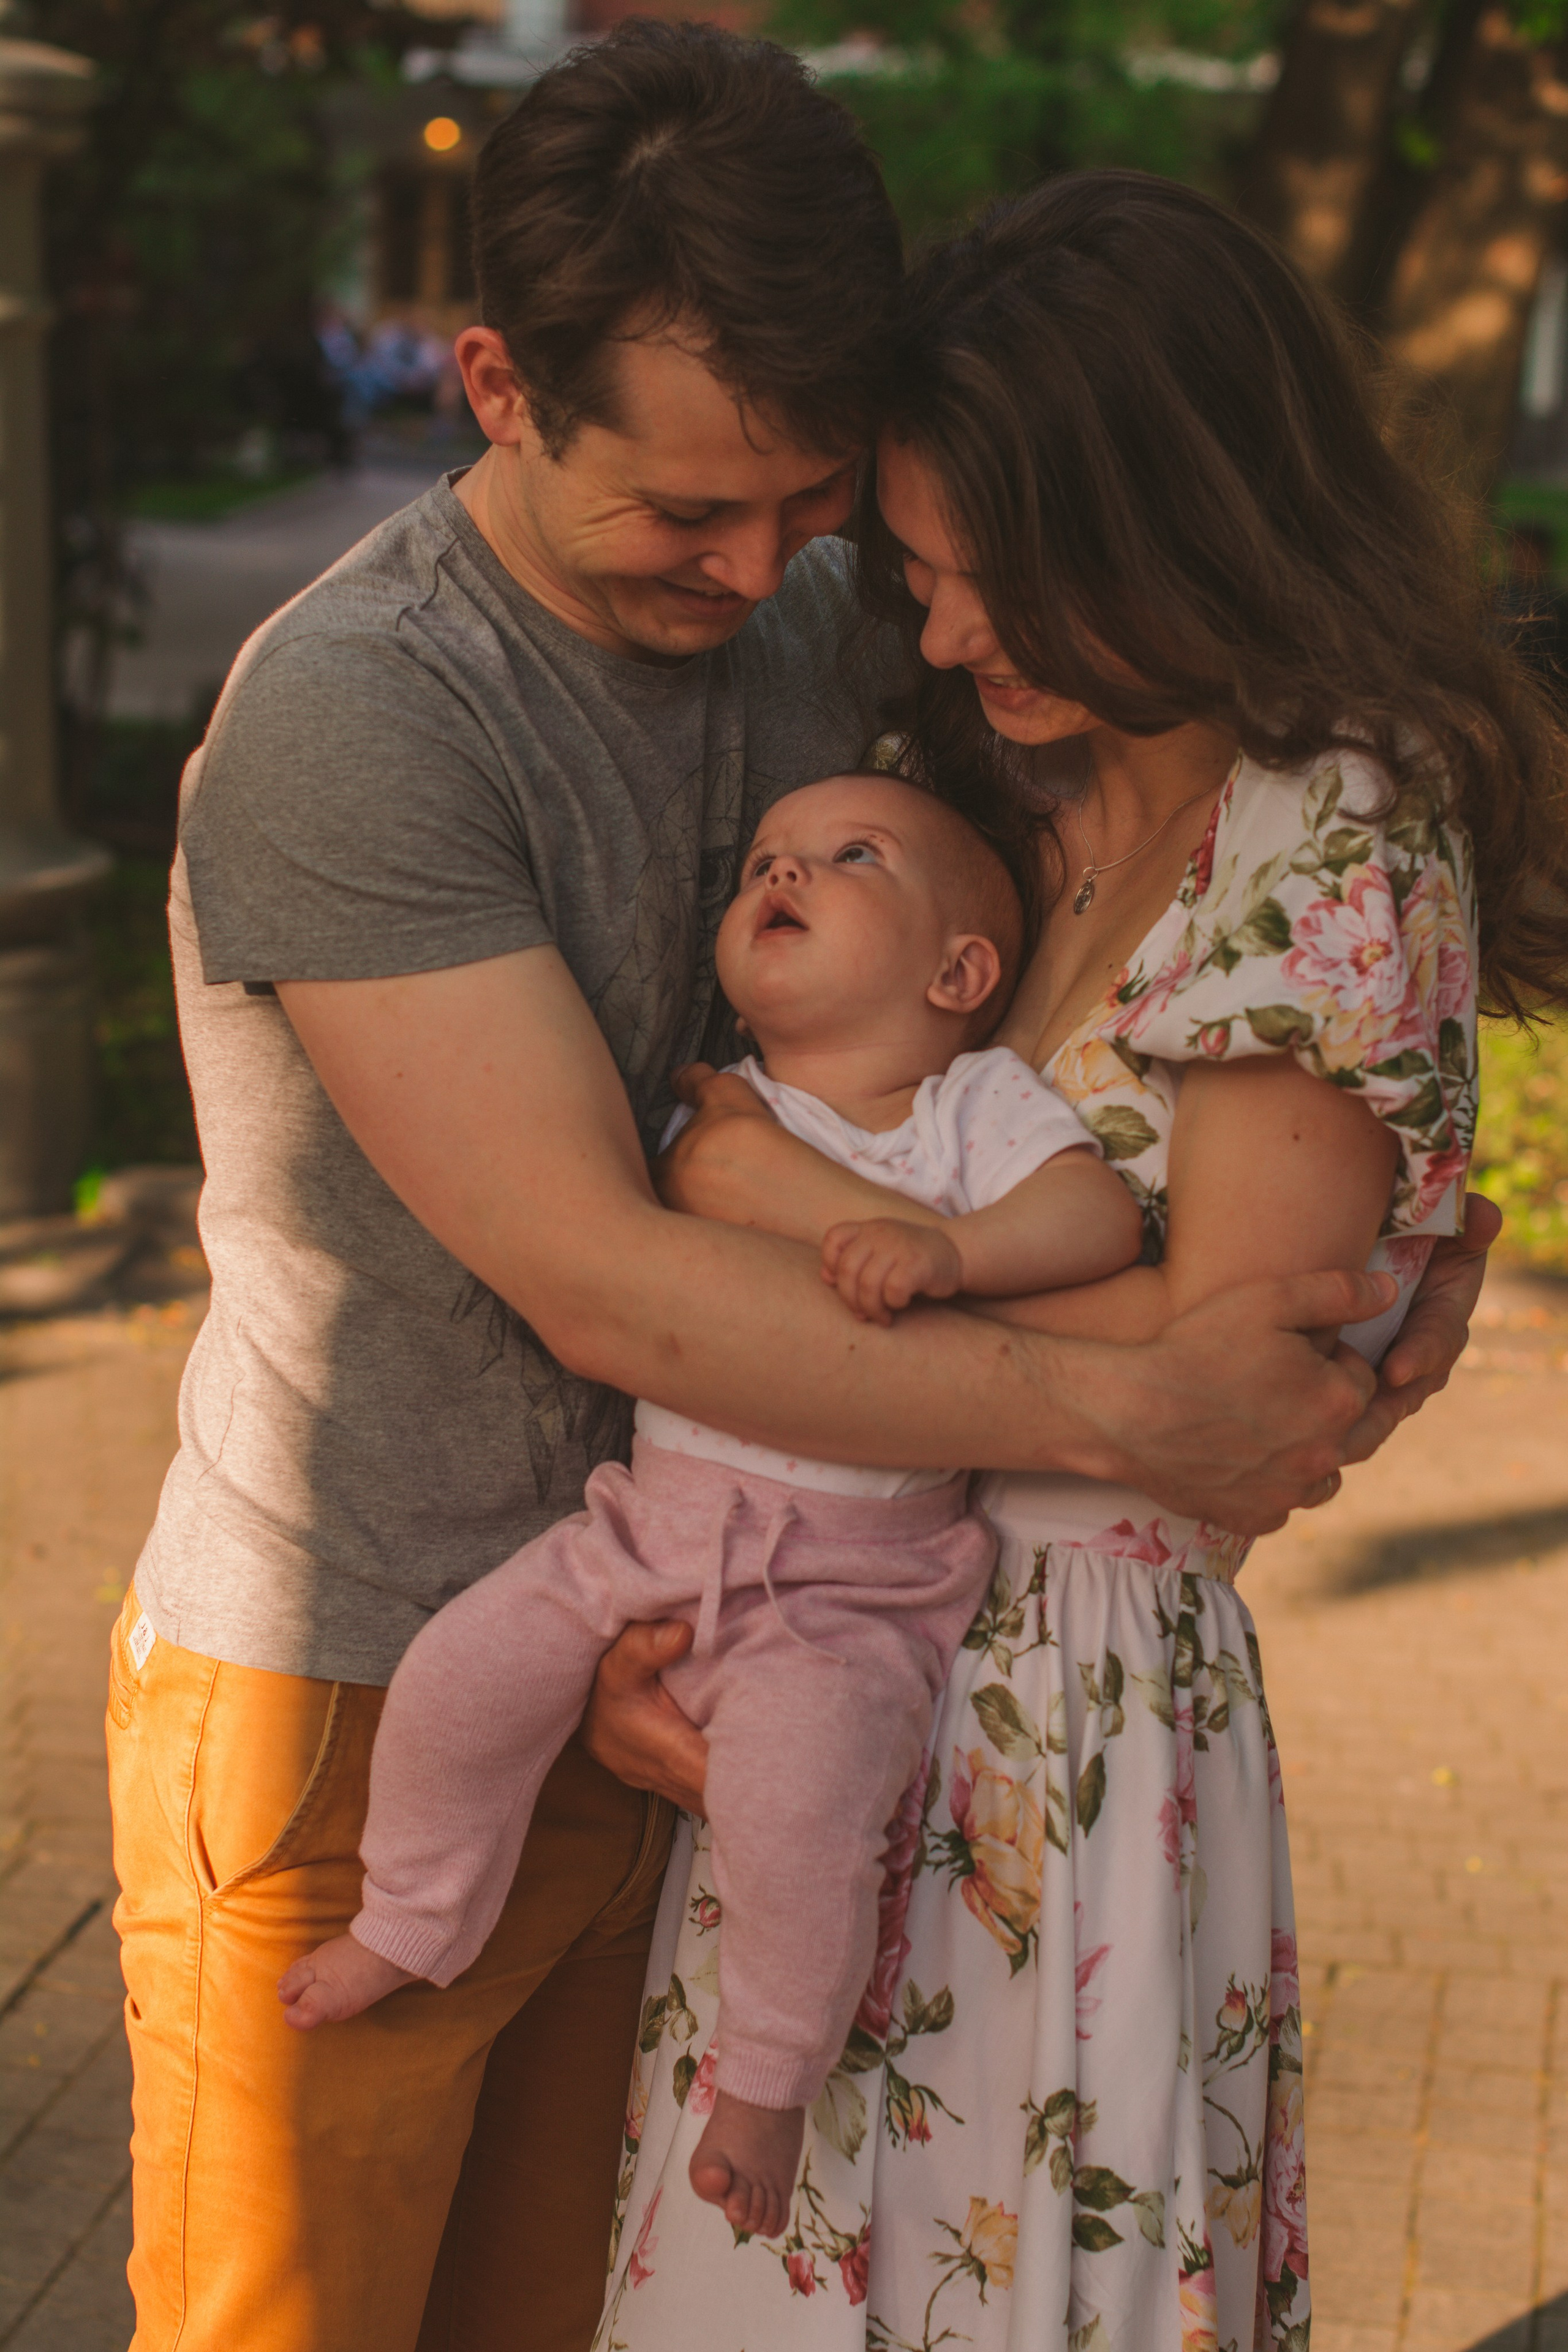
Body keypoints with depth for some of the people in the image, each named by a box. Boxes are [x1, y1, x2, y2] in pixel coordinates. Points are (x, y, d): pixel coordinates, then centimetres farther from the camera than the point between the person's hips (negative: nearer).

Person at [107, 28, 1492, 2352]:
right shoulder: (351, 721, -22)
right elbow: (600, 1283, -25)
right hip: (345, 1708, -6)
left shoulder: (821, 629, 1)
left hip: (641, 1676, 6)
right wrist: (1125, 1409, -26)